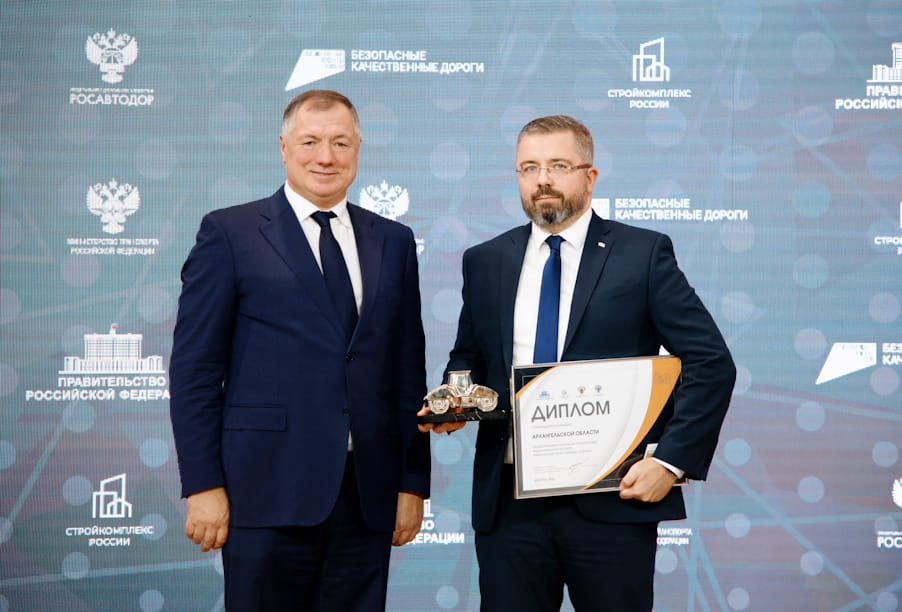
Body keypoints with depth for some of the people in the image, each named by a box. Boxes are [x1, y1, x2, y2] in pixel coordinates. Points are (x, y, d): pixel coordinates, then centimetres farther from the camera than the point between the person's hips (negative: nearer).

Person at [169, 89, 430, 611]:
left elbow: (408, 371, 12)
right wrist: (203, 486, -7)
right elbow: (195, 369, -2)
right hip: (268, 490, -3)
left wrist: (413, 483, 9)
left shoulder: (394, 242, 13)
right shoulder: (230, 234, 1)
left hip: (369, 494, 4)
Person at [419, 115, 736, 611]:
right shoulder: (483, 262, 10)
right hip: (508, 503, 3)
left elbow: (711, 364, -3)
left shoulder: (644, 253, -1)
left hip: (612, 500, -3)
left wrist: (671, 462, -11)